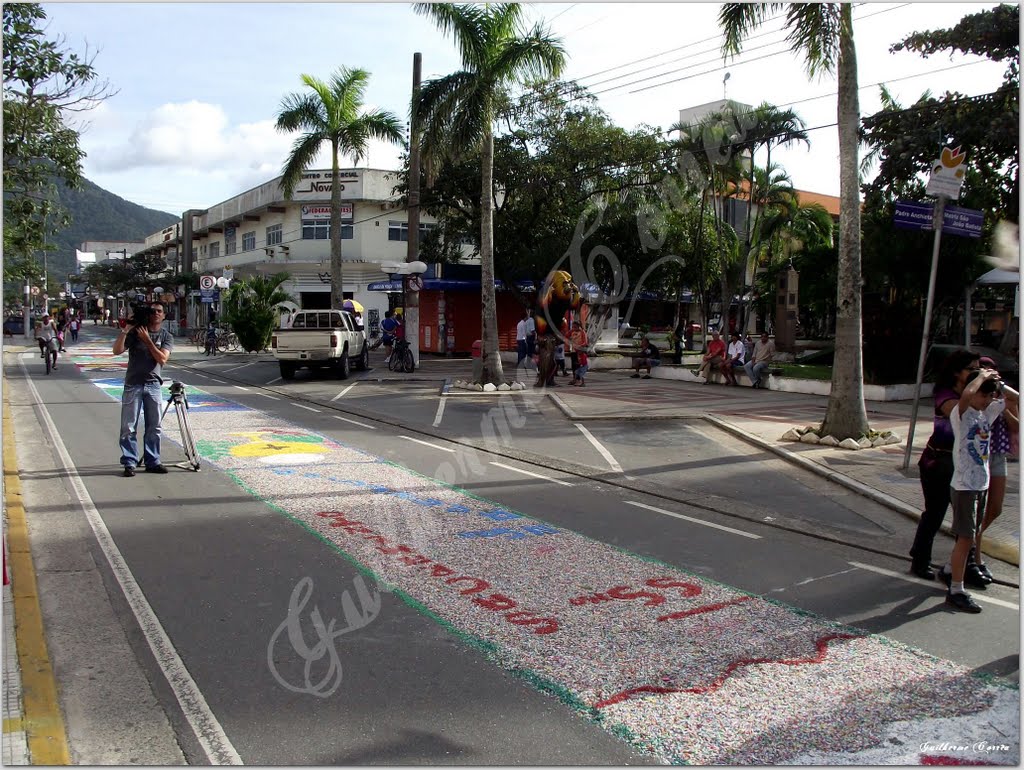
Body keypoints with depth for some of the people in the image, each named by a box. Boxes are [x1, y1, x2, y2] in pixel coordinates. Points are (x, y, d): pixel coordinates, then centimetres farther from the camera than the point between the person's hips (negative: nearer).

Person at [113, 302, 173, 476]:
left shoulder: (166, 336, 6)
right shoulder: (135, 331, 2)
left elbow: (162, 359, -10)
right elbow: (117, 351, -7)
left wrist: (147, 340, -13)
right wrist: (124, 331, -17)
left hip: (153, 385, 2)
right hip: (133, 384, -2)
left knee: (154, 427, 5)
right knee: (129, 426, -2)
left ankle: (152, 462, 13)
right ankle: (129, 463, 3)